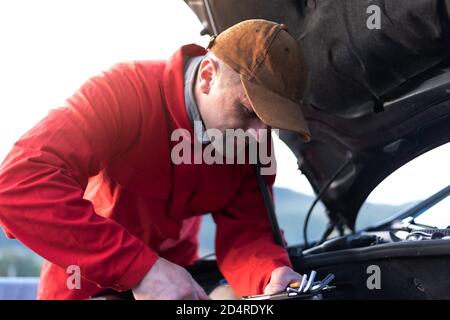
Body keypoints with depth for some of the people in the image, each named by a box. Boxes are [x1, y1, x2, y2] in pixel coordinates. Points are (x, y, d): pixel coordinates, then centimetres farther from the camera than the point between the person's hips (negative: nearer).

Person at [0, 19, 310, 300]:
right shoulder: (125, 93, -29)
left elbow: (243, 232, -13)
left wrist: (272, 274, -36)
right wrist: (140, 267, -44)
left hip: (176, 278, 4)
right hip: (87, 283, -4)